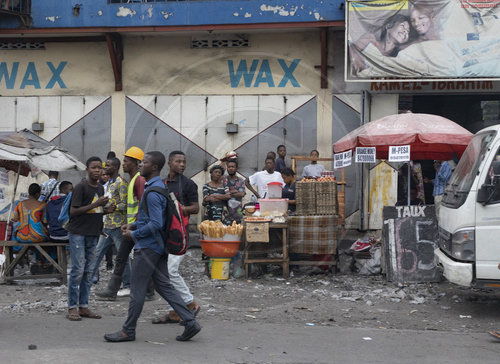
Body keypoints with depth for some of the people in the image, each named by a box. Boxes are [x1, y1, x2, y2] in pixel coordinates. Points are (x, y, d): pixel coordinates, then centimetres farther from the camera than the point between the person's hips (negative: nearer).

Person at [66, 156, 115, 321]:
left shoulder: (100, 188, 13)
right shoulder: (81, 187, -10)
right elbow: (73, 211, -15)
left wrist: (106, 209, 2)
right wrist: (95, 204, -21)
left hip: (93, 234, 7)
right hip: (78, 233, -7)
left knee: (88, 271, 8)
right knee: (78, 270, -7)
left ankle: (83, 306, 14)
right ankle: (72, 307, 0)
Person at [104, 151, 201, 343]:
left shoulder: (153, 193, -19)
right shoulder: (159, 186, 13)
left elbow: (156, 224, -25)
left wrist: (134, 234, -14)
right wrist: (133, 225, 14)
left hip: (148, 247, -10)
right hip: (159, 247, 10)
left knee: (137, 290, 1)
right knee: (164, 286, 11)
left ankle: (128, 331, 12)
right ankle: (190, 322, 7)